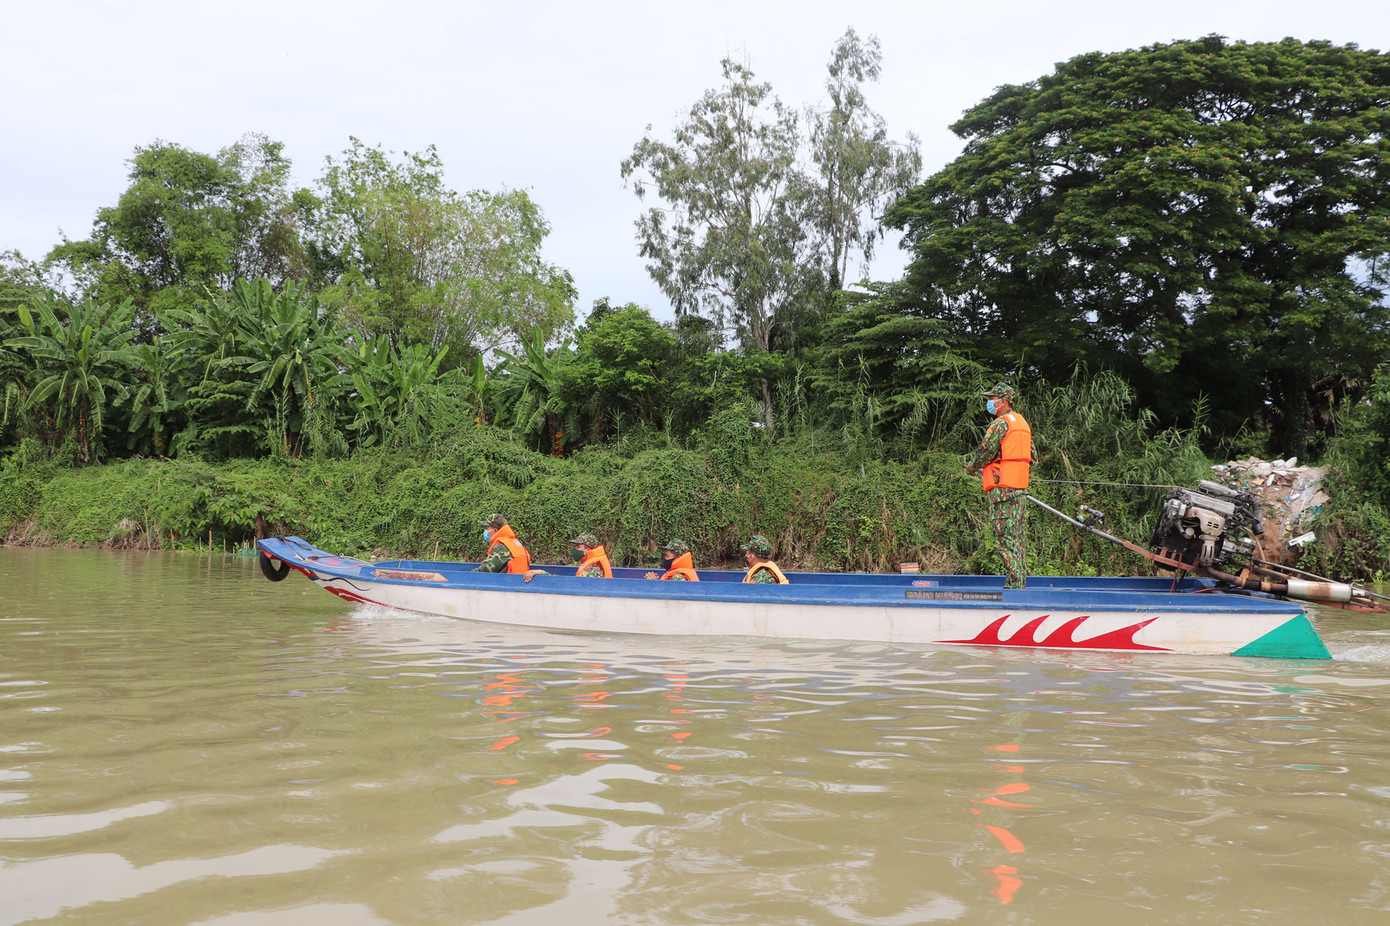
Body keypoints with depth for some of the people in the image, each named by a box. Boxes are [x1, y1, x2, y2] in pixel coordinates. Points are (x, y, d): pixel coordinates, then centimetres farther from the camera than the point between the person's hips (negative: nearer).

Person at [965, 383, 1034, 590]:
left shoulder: (1001, 423, -10)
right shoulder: (1022, 423, 19)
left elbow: (985, 451, -12)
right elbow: (1033, 457, 23)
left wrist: (971, 468, 6)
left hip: (1002, 487, -9)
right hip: (1020, 487, 9)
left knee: (1005, 536, -8)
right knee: (1017, 537, 10)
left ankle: (1013, 584, -11)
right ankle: (1020, 583, 12)